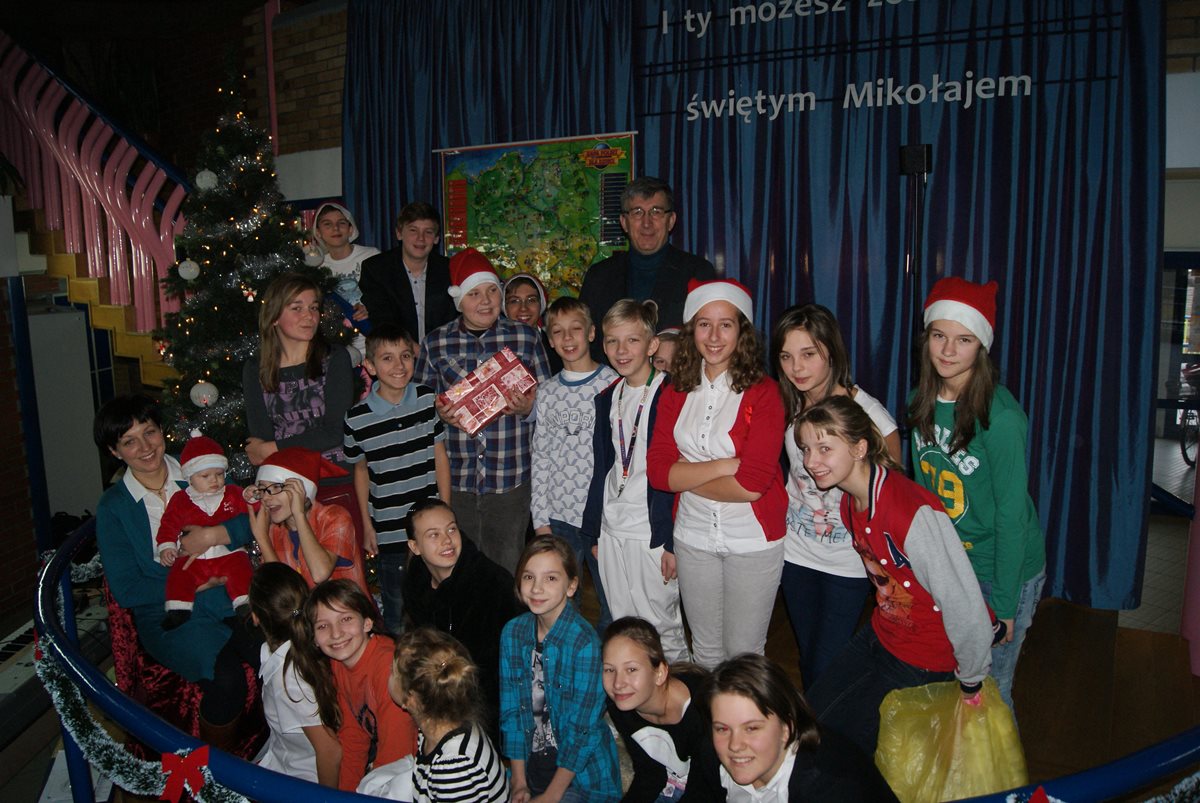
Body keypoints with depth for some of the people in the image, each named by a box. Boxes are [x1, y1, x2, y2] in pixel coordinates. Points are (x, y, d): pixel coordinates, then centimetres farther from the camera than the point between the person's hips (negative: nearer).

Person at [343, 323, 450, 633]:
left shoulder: (428, 399, -4)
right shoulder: (357, 418, -9)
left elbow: (440, 457, 3)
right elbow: (360, 470, 5)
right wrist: (366, 524, 7)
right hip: (389, 530, -1)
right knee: (397, 608, 14)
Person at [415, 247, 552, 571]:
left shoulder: (526, 337, 3)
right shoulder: (435, 343, 5)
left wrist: (528, 408, -13)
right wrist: (438, 412, -9)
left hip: (510, 478, 0)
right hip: (454, 478, 1)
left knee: (508, 569, 7)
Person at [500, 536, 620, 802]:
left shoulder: (585, 642, -21)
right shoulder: (512, 633, -4)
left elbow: (582, 727, -18)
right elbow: (510, 711, 1)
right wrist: (519, 782, 0)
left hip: (580, 773, -4)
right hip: (531, 764, 4)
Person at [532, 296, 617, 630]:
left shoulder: (614, 384, -3)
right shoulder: (547, 393, 7)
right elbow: (540, 457, 8)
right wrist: (540, 519, 4)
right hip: (558, 515, 3)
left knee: (614, 608, 8)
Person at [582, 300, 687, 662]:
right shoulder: (608, 397, 10)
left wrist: (672, 541, -16)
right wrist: (594, 530, 14)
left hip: (653, 532, -6)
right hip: (613, 530, 6)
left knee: (661, 626, 3)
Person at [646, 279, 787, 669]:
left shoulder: (763, 392, -11)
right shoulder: (675, 392, 2)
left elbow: (752, 484, -19)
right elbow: (657, 469, -7)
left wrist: (686, 477, -9)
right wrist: (723, 466, -18)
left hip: (754, 539, -4)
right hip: (693, 537, 4)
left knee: (743, 656, 8)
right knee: (705, 651, 19)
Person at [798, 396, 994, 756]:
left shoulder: (913, 512, -34)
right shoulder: (849, 502, -4)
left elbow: (967, 610, -29)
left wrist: (970, 683, -15)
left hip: (923, 660, -8)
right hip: (882, 634, 8)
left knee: (833, 734, 2)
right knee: (809, 715, 15)